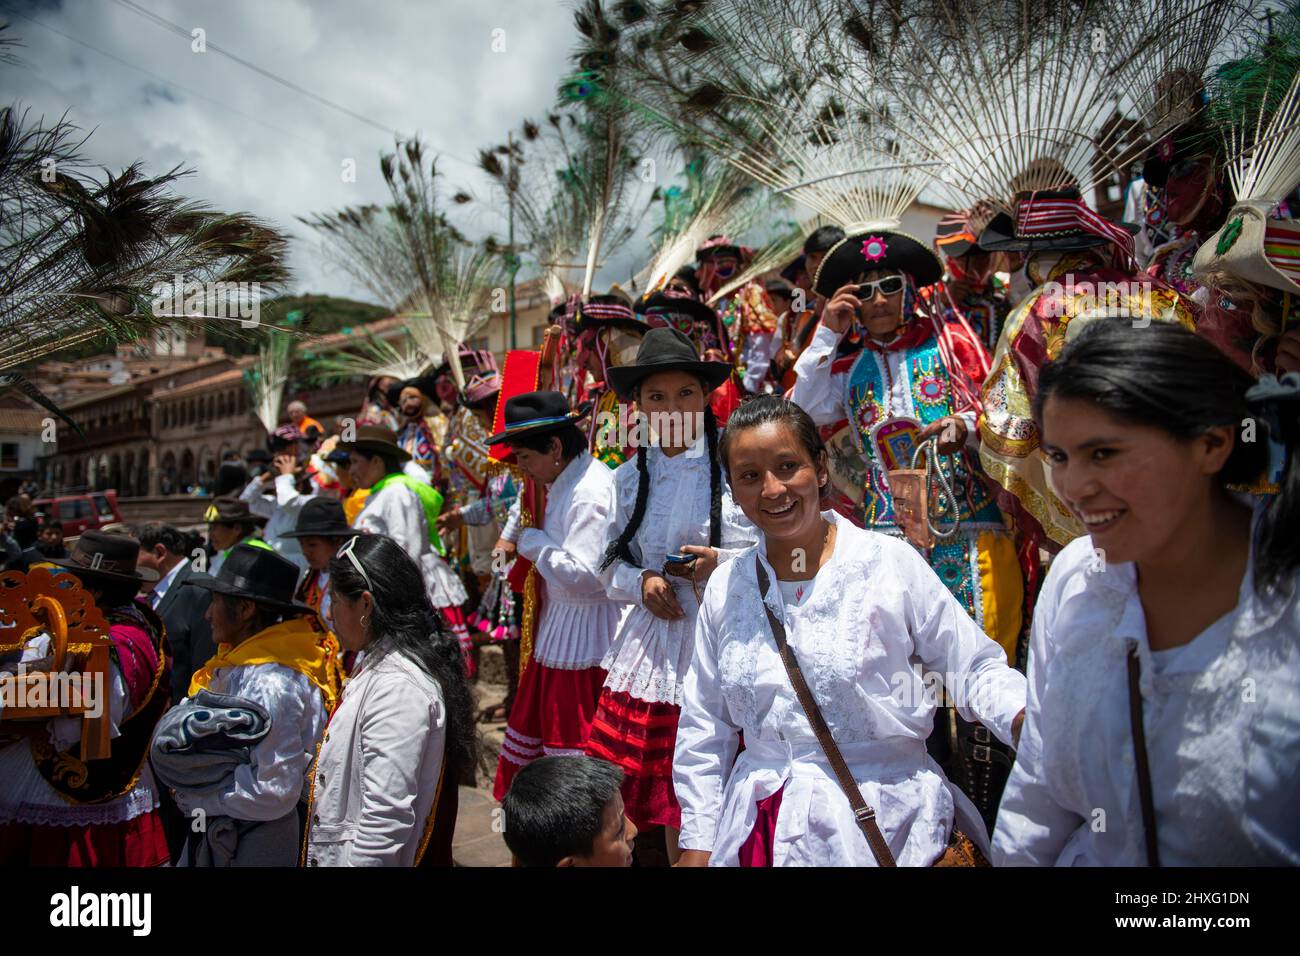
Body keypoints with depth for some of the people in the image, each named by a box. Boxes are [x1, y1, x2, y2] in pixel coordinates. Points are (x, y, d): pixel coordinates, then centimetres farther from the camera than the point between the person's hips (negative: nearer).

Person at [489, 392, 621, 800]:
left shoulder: (591, 491, -21)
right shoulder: (563, 483, 11)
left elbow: (584, 575, -25)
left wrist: (534, 542, -13)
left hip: (583, 637, -10)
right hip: (558, 628, 10)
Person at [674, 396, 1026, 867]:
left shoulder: (892, 562, -9)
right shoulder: (725, 585, 1)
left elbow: (975, 669, -5)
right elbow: (703, 732, 8)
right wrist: (696, 845, 7)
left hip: (885, 828, -3)